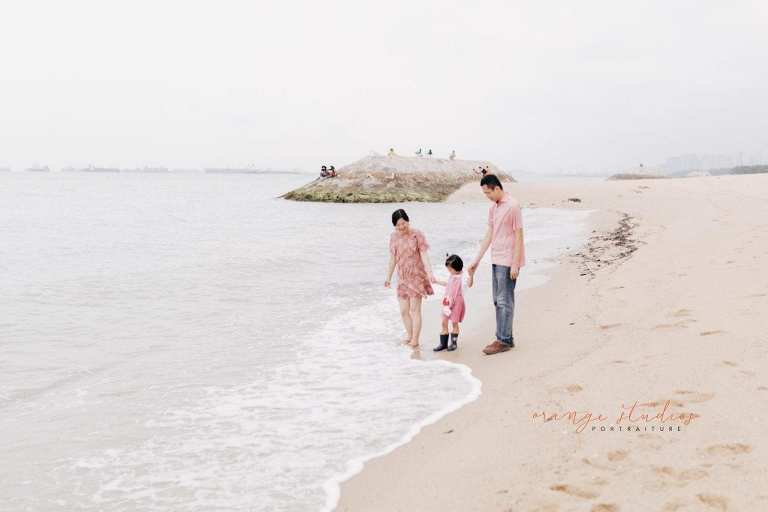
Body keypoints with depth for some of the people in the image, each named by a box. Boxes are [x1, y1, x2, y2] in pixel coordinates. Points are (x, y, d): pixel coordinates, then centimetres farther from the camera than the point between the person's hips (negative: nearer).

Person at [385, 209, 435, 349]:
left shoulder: (417, 235, -9)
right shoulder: (394, 237, 4)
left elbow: (424, 255, -12)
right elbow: (392, 259, 12)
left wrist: (430, 273, -22)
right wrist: (388, 277, 14)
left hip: (417, 276, -5)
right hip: (402, 278, 5)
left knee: (415, 309, -6)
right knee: (404, 311, 6)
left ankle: (415, 341, -2)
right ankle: (409, 336, 22)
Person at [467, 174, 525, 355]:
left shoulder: (513, 206, -14)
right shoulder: (493, 208, 12)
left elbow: (519, 236, -15)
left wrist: (515, 264, -18)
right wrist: (476, 260, 14)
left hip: (508, 261, -9)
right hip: (496, 259, 9)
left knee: (504, 301, -5)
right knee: (498, 300, 11)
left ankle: (504, 340, 0)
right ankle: (505, 338, 18)